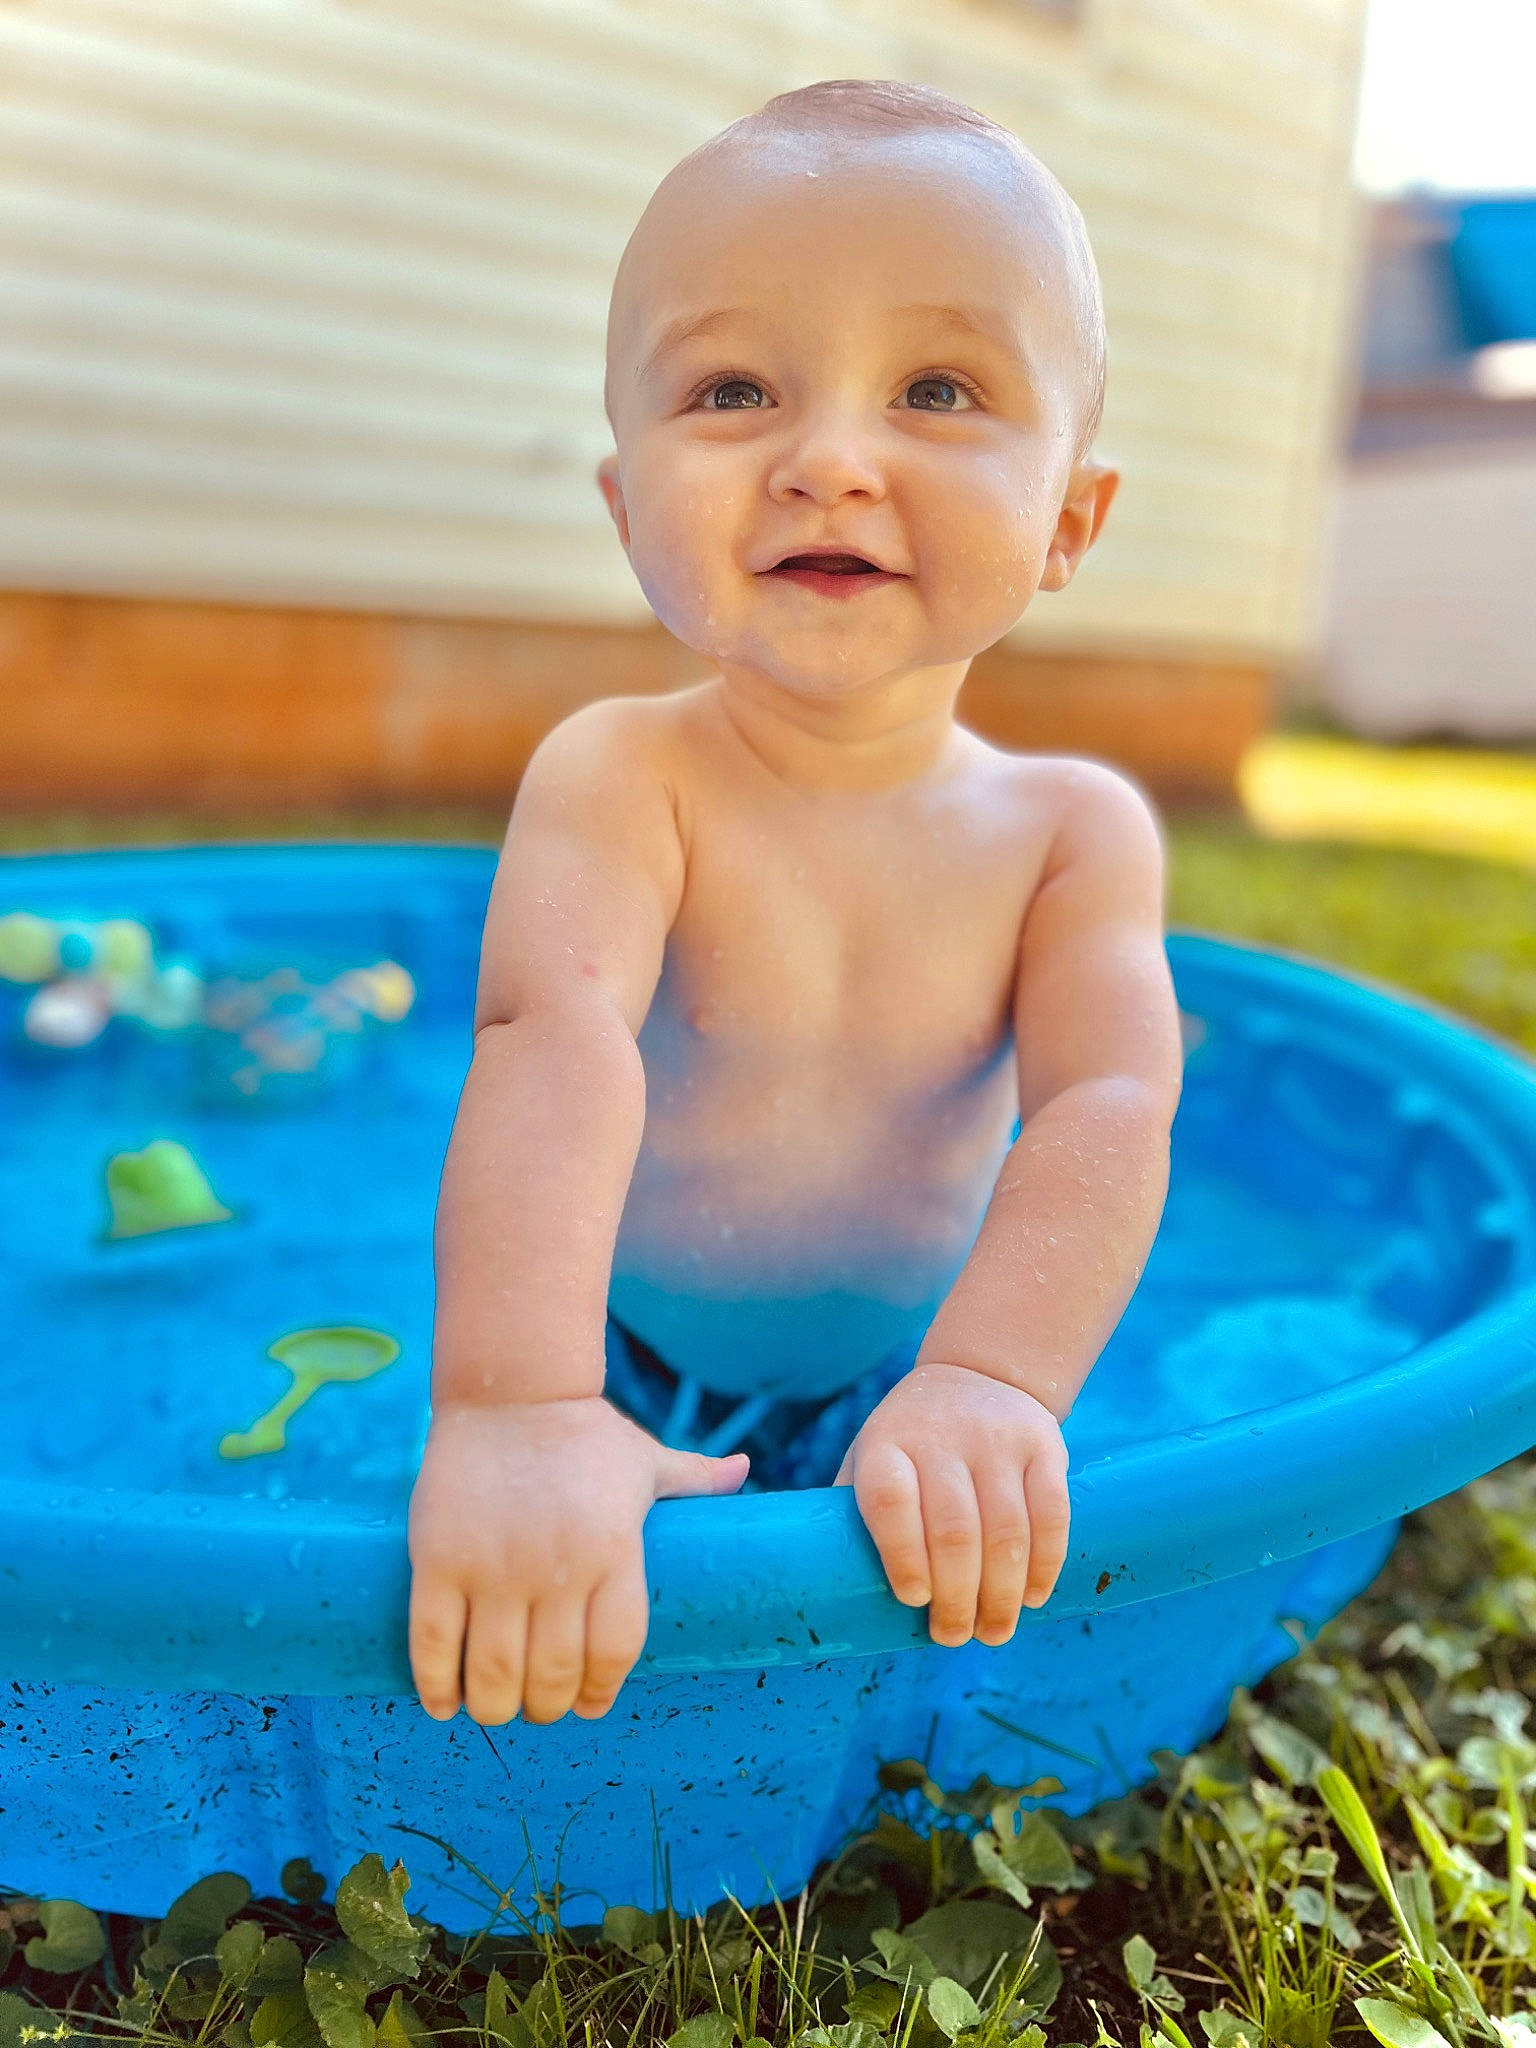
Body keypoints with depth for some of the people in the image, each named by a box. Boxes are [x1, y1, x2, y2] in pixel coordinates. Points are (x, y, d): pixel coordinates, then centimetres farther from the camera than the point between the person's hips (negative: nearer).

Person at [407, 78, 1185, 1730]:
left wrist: (988, 1381, -42)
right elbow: (556, 1038, -39)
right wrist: (516, 1407, -53)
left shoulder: (1079, 829, -14)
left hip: (887, 1391, 2)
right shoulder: (617, 776, -23)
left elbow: (1109, 1105, -26)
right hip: (612, 1360, -1)